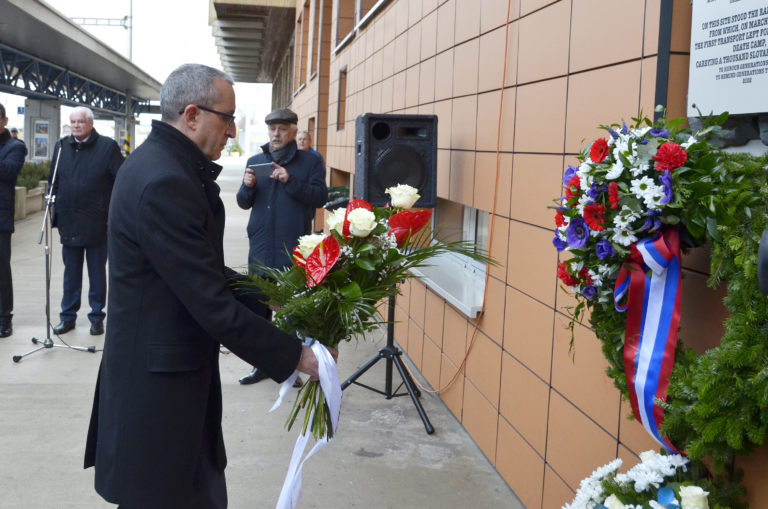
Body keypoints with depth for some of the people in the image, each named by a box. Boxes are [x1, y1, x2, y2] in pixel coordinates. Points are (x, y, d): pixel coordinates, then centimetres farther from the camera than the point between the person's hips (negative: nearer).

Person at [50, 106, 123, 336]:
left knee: (97, 273, 8)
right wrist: (57, 211, 6)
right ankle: (68, 316, 22)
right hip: (69, 222, 4)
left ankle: (97, 317, 17)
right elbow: (53, 180, 13)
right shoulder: (61, 146, 8)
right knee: (71, 272, 13)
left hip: (97, 223, -4)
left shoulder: (107, 146, -5)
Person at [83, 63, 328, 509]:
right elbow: (212, 305, -25)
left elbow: (206, 274, 13)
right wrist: (293, 355, -17)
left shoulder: (166, 163, 7)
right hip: (160, 384, -10)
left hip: (174, 369, 10)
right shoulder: (163, 182, -24)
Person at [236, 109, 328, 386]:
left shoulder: (310, 161, 2)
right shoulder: (255, 161, 13)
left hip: (295, 249, -3)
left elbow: (320, 196, -9)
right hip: (261, 248, 4)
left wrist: (291, 181, -20)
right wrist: (247, 187, -8)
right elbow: (244, 203, 13)